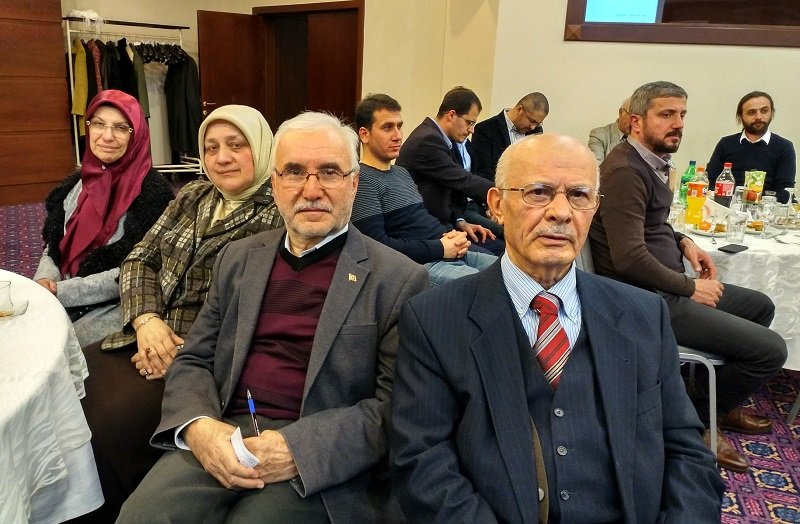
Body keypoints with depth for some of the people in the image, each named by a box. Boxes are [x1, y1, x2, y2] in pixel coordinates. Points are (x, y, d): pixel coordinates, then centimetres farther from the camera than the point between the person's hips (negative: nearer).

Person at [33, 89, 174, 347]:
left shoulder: (152, 190, -11)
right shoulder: (75, 184, 9)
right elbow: (53, 247, 14)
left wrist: (62, 292, -15)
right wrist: (44, 282, -8)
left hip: (121, 306, -6)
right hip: (62, 304, 6)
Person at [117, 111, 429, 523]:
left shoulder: (399, 280, -4)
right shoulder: (239, 258, 12)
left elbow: (395, 405, -7)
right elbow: (193, 361, 12)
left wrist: (299, 448, -19)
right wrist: (197, 426, -8)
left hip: (323, 463, -3)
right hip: (221, 440, 3)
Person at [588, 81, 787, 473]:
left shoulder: (650, 162, 10)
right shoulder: (625, 171, -22)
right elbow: (628, 257, -28)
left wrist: (683, 242, 7)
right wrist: (689, 287, -15)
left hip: (666, 286, 11)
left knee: (760, 306, 24)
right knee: (770, 349, -10)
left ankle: (723, 403, 36)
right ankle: (696, 421, 10)